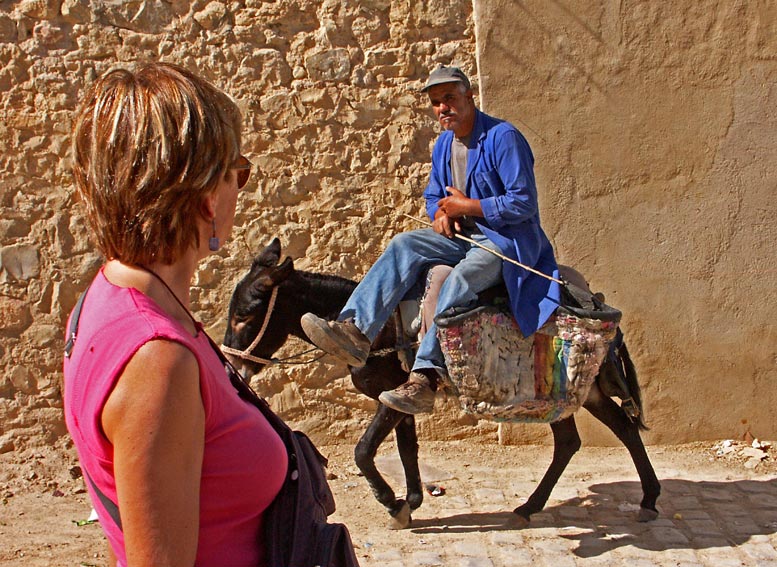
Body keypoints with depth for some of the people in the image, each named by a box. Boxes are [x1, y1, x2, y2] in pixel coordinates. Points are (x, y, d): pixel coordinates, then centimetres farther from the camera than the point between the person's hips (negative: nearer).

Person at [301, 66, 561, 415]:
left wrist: (467, 206, -15)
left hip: (509, 240, -8)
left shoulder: (503, 137, -14)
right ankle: (355, 332, -32)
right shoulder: (443, 144, 12)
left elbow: (524, 203, -18)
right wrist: (441, 213, -2)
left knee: (460, 279, -36)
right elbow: (433, 196, 24)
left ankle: (423, 380, -41)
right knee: (403, 245, -16)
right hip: (463, 236, 8)